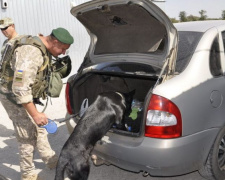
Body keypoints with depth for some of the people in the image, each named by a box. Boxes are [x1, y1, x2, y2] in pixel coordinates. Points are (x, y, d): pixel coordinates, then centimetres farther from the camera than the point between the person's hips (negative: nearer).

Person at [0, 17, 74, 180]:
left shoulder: (45, 49, 1)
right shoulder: (32, 53, -31)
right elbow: (20, 89, -33)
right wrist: (35, 114, -28)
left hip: (25, 95, 10)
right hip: (13, 96, -10)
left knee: (39, 129, 18)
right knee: (28, 136, -3)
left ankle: (51, 160, 33)